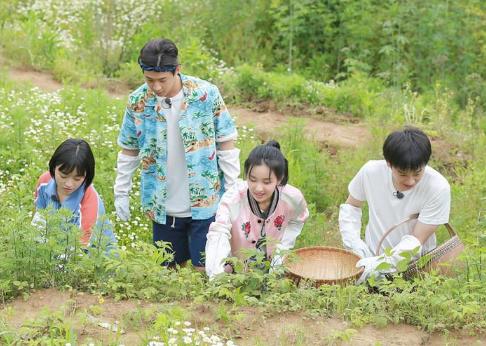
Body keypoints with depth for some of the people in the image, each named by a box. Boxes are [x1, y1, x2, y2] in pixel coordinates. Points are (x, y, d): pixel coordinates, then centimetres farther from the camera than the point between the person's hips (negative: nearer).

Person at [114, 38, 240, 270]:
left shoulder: (206, 94, -11)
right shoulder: (138, 101, -5)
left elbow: (226, 144, -3)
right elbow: (129, 151, 8)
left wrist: (233, 192, -4)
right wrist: (121, 193, 7)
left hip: (205, 204, -2)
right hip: (162, 207, 3)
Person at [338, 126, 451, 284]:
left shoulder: (438, 188, -19)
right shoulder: (370, 172, -12)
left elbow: (415, 242, -15)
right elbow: (350, 207, 8)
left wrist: (381, 264, -26)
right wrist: (354, 243, -5)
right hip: (373, 257, 2)